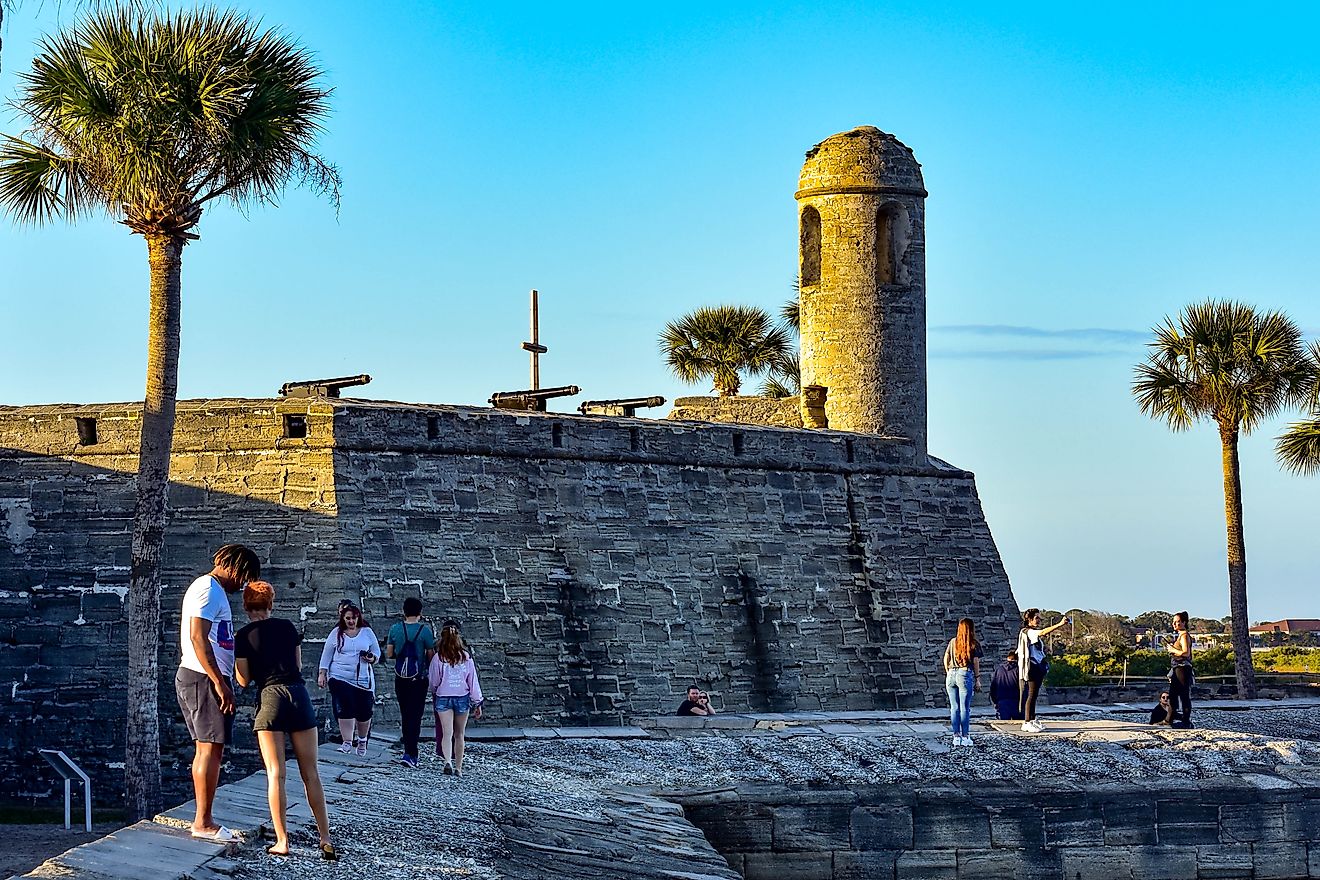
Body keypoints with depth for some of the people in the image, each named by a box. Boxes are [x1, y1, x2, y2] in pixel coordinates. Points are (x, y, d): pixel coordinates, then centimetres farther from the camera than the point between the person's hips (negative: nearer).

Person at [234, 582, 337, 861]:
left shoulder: (244, 636, 3)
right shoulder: (287, 627, 12)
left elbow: (244, 680, 3)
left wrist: (237, 658, 20)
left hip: (270, 697, -3)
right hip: (299, 693, 3)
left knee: (275, 774, -1)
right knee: (310, 773, 5)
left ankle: (282, 841, -6)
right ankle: (326, 840, 3)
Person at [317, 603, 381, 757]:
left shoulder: (367, 632, 7)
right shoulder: (336, 633, 4)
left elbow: (376, 652, 14)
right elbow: (326, 654, 9)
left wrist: (372, 658, -9)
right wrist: (322, 673, 2)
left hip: (363, 679, 1)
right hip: (340, 678, -1)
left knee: (364, 712, 3)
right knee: (345, 710, -13)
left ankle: (362, 740, 27)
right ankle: (347, 742, -8)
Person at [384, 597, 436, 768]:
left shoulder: (395, 629, -1)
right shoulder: (425, 630, -10)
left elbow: (388, 654, 4)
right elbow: (431, 656, -5)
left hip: (400, 678, 3)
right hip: (419, 680, -3)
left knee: (405, 716, 15)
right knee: (415, 716, -2)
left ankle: (411, 753, 20)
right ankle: (409, 754, -13)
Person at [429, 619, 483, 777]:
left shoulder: (438, 657, -7)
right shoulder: (466, 656, -4)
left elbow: (433, 682, 0)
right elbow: (473, 681, -1)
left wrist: (434, 691, 24)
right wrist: (477, 703, 6)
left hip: (443, 698, -2)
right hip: (462, 698, 2)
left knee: (447, 733, -4)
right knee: (459, 735, 13)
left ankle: (448, 761, -25)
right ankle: (458, 767, 17)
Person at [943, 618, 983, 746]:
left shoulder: (953, 642, 9)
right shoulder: (974, 644, 0)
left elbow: (946, 659, 10)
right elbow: (976, 663, -1)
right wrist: (977, 679, 6)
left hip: (951, 674, 3)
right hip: (965, 675, -3)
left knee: (954, 707, 7)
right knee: (965, 707, 0)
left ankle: (956, 736, 7)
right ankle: (965, 737, 1)